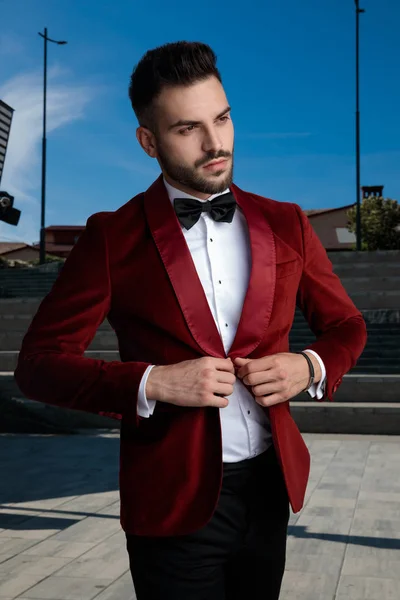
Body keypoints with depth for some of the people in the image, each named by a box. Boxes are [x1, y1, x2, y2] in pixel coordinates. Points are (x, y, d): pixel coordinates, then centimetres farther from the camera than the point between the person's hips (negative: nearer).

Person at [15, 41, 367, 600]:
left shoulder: (286, 224, 3)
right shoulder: (113, 237, -7)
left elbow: (346, 325, 14)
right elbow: (38, 364, -8)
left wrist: (310, 367, -8)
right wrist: (152, 383, -21)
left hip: (271, 487, 4)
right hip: (174, 504, -4)